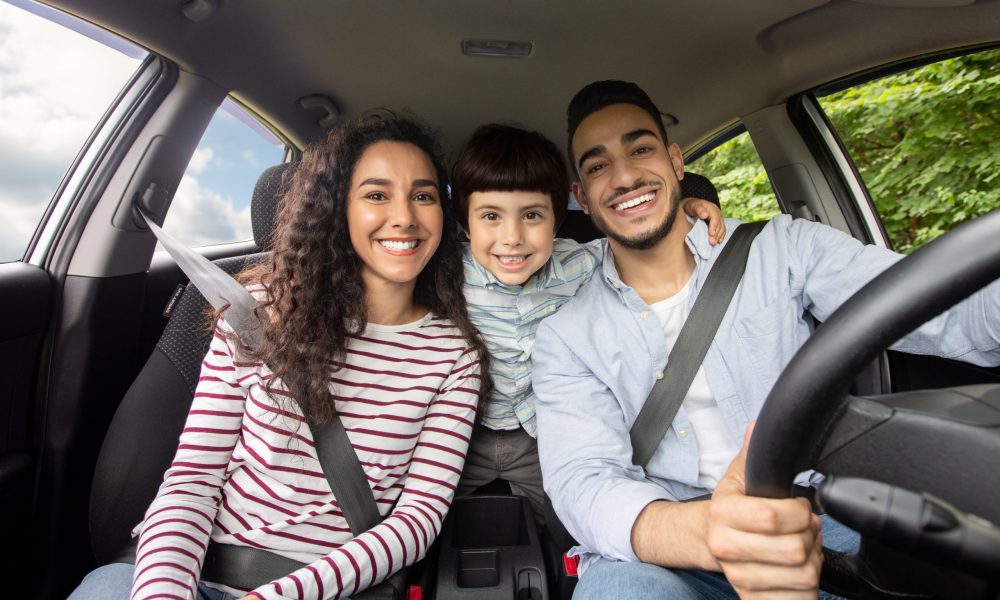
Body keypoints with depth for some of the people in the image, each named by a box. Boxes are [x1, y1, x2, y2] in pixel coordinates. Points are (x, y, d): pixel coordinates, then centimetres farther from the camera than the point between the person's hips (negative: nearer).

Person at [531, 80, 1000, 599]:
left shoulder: (781, 248, 1)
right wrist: (706, 533, -36)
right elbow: (581, 482, -14)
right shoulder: (566, 336, -3)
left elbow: (947, 312, -8)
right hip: (667, 552, -1)